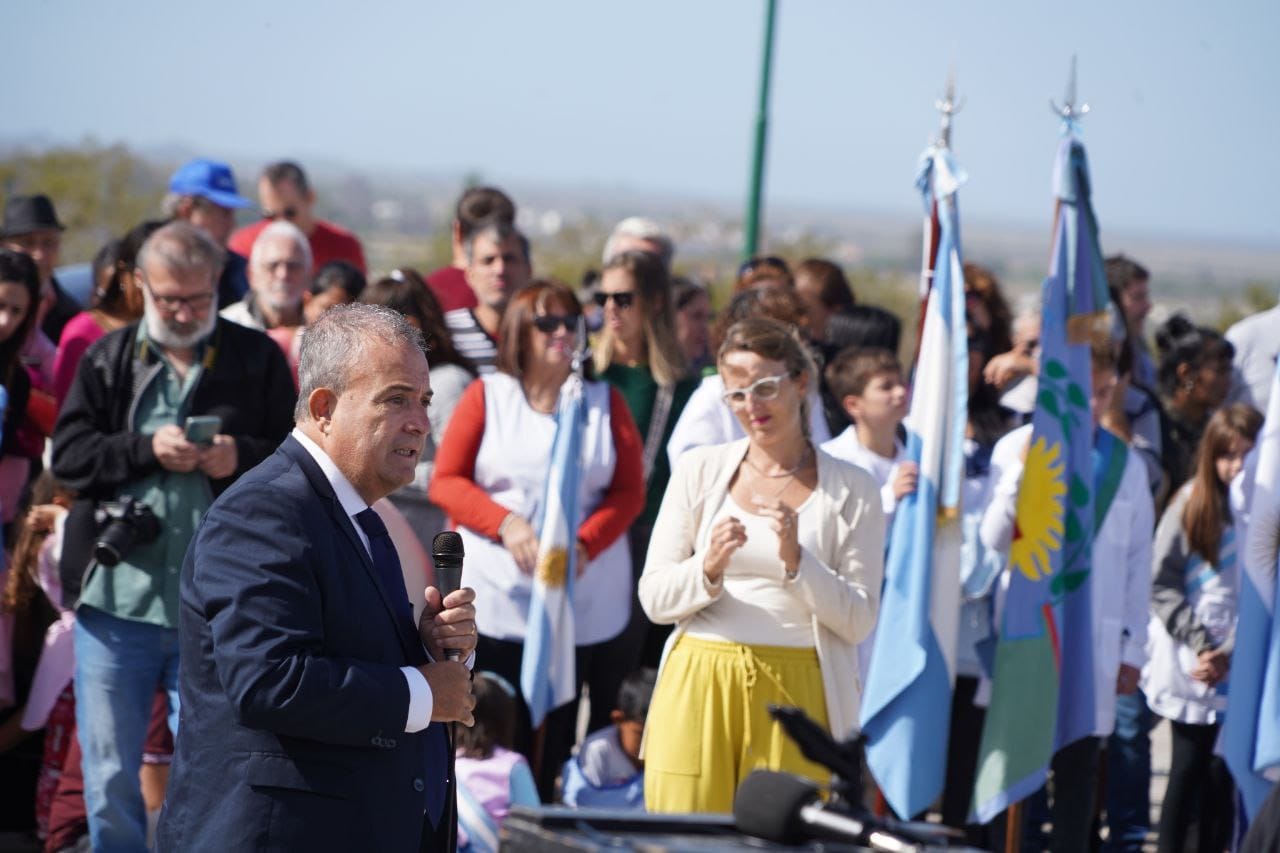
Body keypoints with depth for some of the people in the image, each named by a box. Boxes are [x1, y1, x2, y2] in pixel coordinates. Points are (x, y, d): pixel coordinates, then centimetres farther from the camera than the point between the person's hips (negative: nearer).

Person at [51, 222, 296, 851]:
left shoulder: (257, 359, 3)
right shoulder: (108, 359, 7)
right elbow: (68, 456, 0)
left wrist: (242, 457, -16)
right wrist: (147, 449, -14)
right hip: (116, 600, 1)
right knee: (108, 776, 8)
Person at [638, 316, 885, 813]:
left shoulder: (852, 490, 6)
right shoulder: (699, 470, 10)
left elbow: (859, 621, 1)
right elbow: (653, 599, 7)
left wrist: (795, 560, -13)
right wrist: (709, 568, -12)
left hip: (796, 693, -1)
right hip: (699, 691, 1)